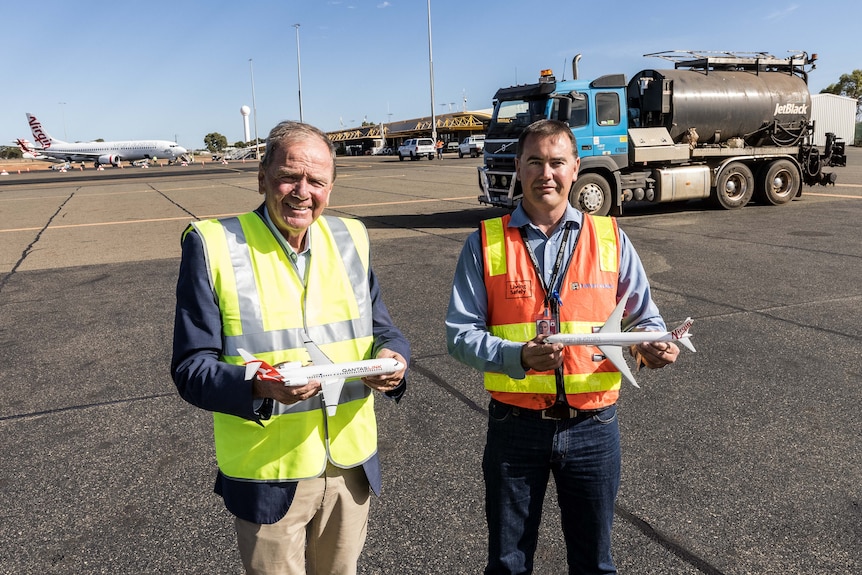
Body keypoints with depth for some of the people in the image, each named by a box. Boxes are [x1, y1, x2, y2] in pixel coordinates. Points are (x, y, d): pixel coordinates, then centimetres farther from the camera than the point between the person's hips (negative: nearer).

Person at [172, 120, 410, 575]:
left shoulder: (351, 239, 2)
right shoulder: (213, 245, -11)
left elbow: (383, 331, 8)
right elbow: (191, 369, -11)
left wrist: (392, 357, -15)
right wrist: (261, 387, -30)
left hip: (352, 465, 4)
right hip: (268, 476, -4)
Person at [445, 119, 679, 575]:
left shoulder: (610, 238, 1)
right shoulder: (486, 243, -4)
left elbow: (643, 317, 8)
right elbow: (460, 333, -8)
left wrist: (653, 344, -14)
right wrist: (519, 356, -25)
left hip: (593, 427, 1)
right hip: (514, 425, -1)